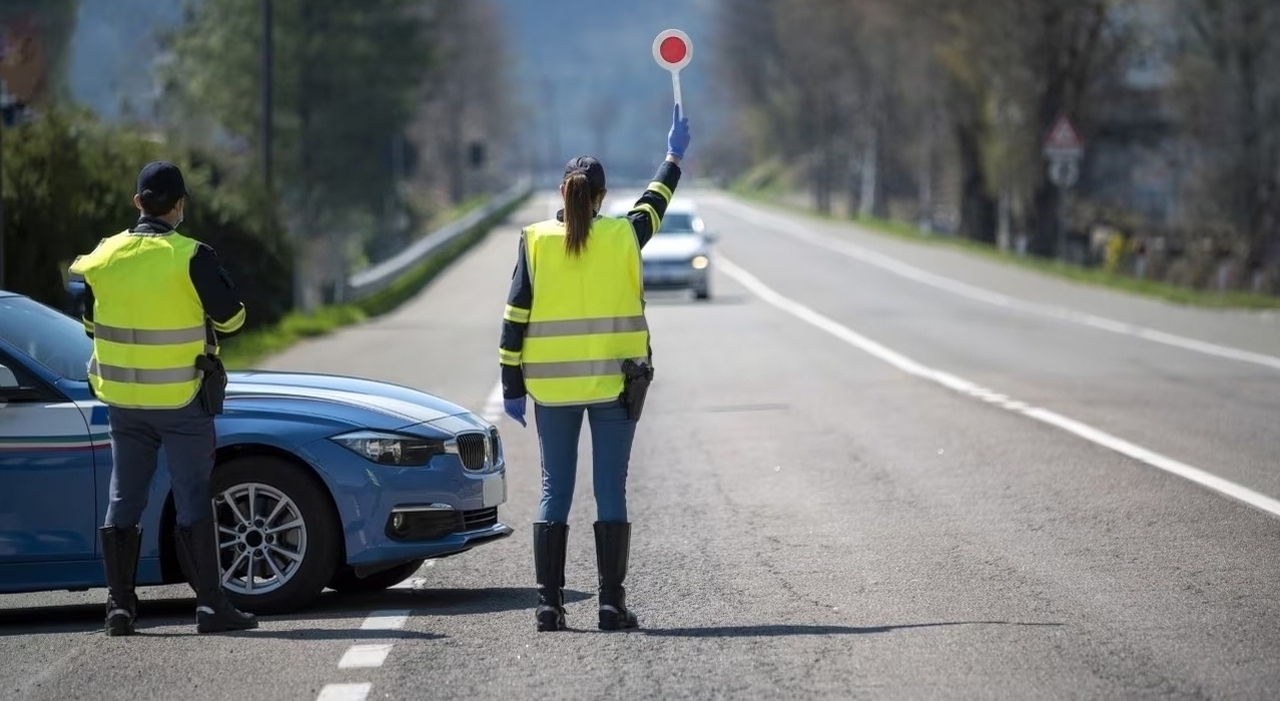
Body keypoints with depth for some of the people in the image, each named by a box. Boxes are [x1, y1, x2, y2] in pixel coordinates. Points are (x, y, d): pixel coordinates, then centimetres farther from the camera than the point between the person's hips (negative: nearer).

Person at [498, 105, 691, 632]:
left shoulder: (535, 242, -2)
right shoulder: (623, 237, -2)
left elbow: (515, 319, -2)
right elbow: (655, 203, 19)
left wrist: (512, 385, 4)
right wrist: (674, 156, 35)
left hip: (551, 387, 1)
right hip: (614, 383, -1)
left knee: (554, 492, 5)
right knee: (611, 493, 1)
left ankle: (549, 603, 2)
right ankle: (612, 603, -1)